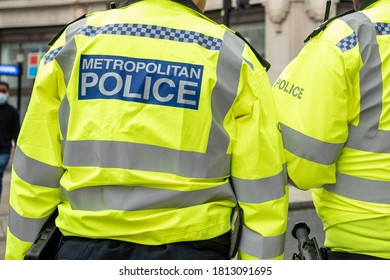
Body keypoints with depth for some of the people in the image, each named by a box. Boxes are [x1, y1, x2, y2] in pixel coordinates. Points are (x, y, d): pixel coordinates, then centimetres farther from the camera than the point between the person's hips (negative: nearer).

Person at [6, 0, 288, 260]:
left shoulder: (75, 41, 1)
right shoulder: (235, 57, -3)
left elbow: (35, 171, 2)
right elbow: (260, 188, -4)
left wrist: (18, 257, 11)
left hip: (86, 248, 2)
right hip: (190, 251, -1)